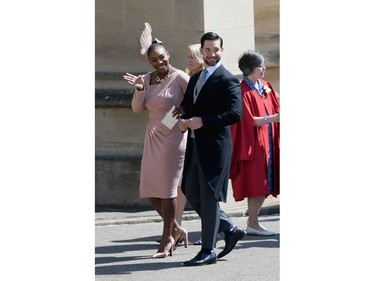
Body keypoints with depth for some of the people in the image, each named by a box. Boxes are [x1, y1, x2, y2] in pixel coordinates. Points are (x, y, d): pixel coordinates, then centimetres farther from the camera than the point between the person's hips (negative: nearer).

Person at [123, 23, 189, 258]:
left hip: (173, 139, -7)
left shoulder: (179, 78, -10)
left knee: (167, 189, -3)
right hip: (153, 139, 7)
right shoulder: (147, 79, 7)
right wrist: (139, 89, -11)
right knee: (150, 190, 7)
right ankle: (176, 229, 23)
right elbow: (137, 108, 3)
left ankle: (167, 239, 7)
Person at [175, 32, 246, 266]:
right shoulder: (195, 78, 17)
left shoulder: (228, 81, -9)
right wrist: (184, 120, 2)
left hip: (214, 145, -8)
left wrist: (202, 121, -20)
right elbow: (187, 105, 25)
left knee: (208, 196, -4)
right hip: (195, 145, 8)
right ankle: (231, 229, 24)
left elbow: (235, 114, -19)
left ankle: (208, 250, 3)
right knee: (192, 193, 10)